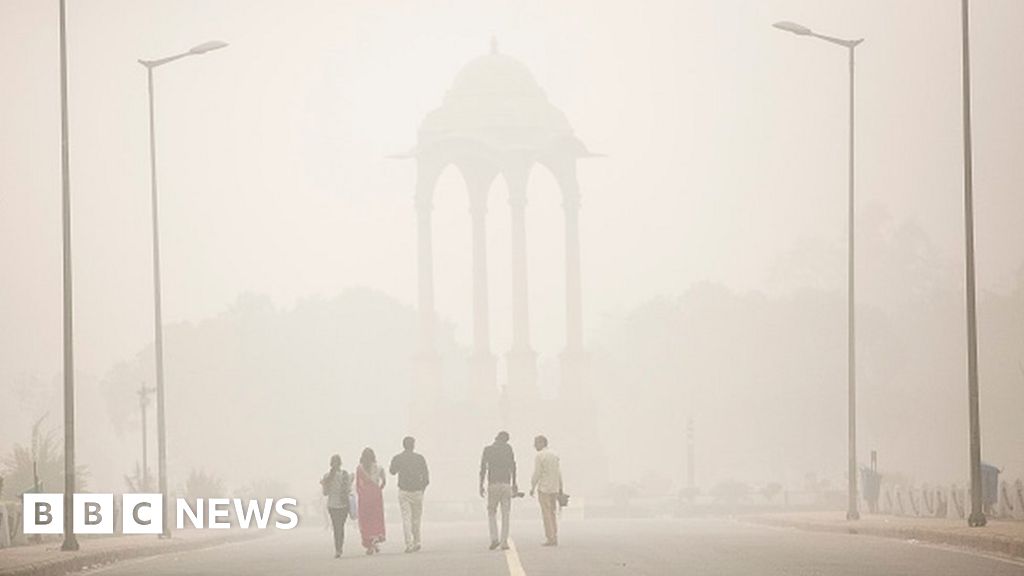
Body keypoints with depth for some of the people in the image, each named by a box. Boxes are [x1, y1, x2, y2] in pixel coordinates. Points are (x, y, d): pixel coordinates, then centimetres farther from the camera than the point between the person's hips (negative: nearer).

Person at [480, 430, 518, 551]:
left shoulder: (487, 450, 2)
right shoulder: (508, 448, 3)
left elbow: (483, 469, 0)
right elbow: (513, 466, 2)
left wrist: (481, 486, 3)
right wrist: (514, 483, 9)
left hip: (493, 485, 0)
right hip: (506, 484, 0)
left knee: (491, 512, 13)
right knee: (505, 514, 4)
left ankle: (494, 538, -4)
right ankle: (504, 542, 0)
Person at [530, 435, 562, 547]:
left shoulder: (540, 456, -10)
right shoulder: (554, 455, 11)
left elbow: (537, 473, -14)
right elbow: (559, 473, 11)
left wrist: (532, 488, -5)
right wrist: (560, 490, 15)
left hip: (543, 489, -6)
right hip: (554, 489, 6)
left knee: (546, 514, -3)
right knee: (552, 514, 12)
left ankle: (550, 539, -6)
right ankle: (554, 538, 9)